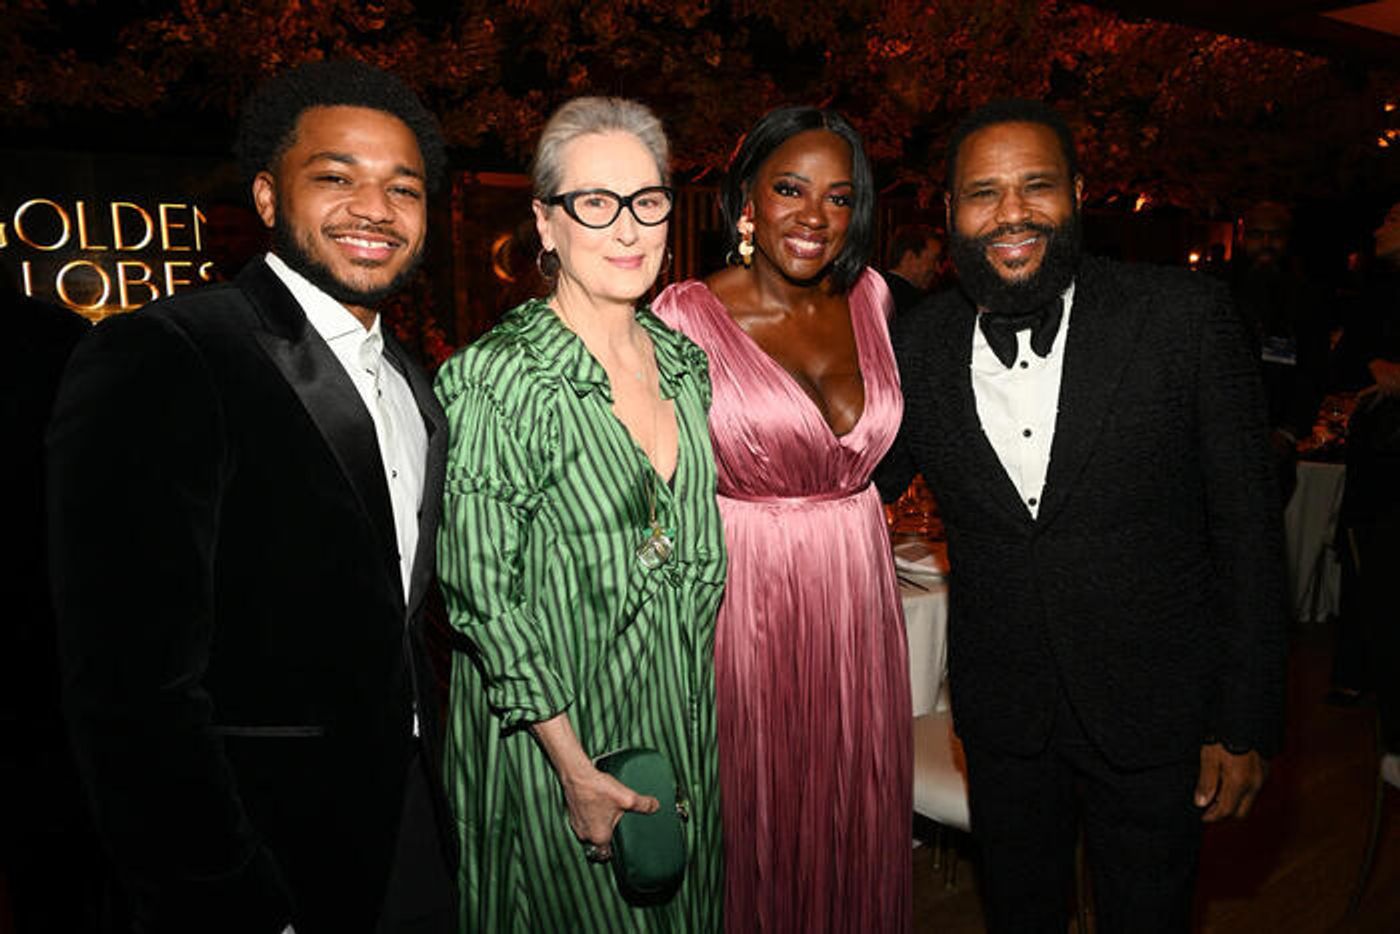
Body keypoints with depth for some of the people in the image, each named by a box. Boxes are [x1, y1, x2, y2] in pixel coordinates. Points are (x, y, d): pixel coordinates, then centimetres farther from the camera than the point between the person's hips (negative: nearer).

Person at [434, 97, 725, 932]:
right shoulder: (494, 381, -18)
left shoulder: (687, 363, 2)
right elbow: (483, 597, -17)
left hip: (685, 728, 6)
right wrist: (577, 769, -16)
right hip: (553, 740, -5)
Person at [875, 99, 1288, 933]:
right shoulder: (920, 346, -5)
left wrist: (1245, 724, -7)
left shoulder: (1185, 316, -13)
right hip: (1002, 715, 2)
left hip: (1154, 714, -2)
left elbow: (1249, 528, -8)